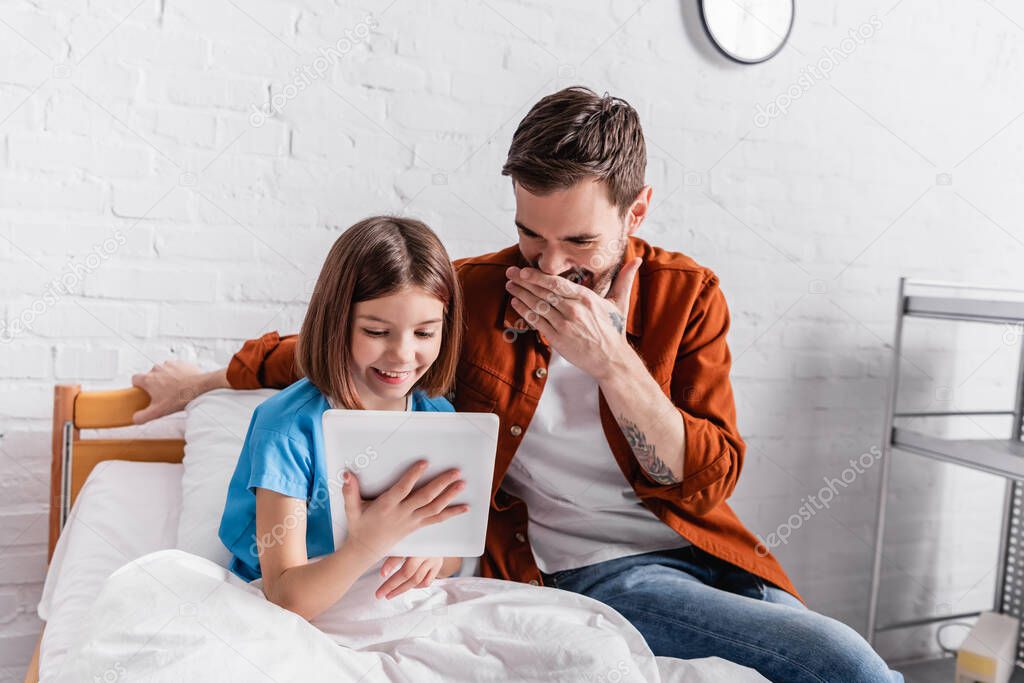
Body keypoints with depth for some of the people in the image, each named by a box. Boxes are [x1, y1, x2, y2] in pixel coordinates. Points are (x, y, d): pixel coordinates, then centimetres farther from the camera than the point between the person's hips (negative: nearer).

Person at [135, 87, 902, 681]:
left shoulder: (688, 295, 0)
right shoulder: (469, 291, -3)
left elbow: (711, 480, -5)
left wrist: (610, 361, -18)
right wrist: (205, 377, 21)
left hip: (705, 553, 4)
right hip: (589, 571, -3)